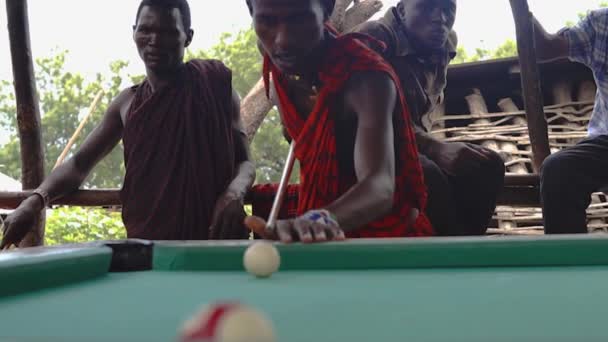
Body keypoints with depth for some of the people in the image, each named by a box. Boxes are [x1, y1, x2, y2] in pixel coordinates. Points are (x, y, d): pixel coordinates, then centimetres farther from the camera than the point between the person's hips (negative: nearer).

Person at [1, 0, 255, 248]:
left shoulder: (214, 86, 0)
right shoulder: (127, 103, 10)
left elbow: (244, 163, 2)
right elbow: (80, 164, 12)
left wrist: (234, 192, -21)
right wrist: (35, 201, -6)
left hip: (213, 240, -2)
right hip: (145, 240, 3)